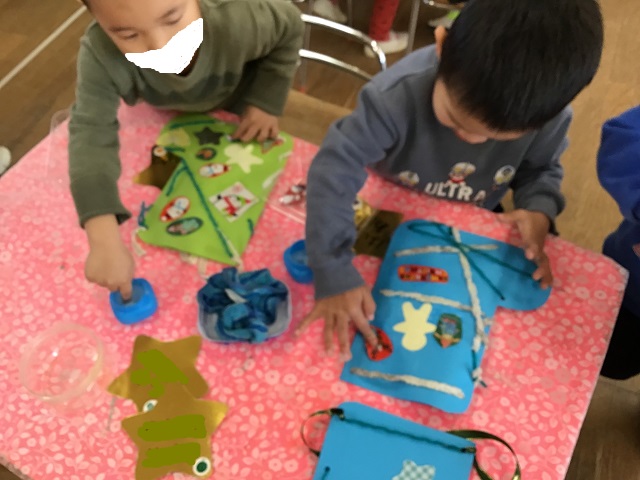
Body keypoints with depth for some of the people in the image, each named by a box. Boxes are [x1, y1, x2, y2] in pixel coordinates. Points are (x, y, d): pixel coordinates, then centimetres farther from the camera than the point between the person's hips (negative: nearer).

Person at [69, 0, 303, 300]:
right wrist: (104, 239, -63)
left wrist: (266, 103, -26)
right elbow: (91, 132, -51)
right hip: (167, 112, 1)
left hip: (238, 99, 0)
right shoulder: (100, 56, -45)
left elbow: (289, 29, -25)